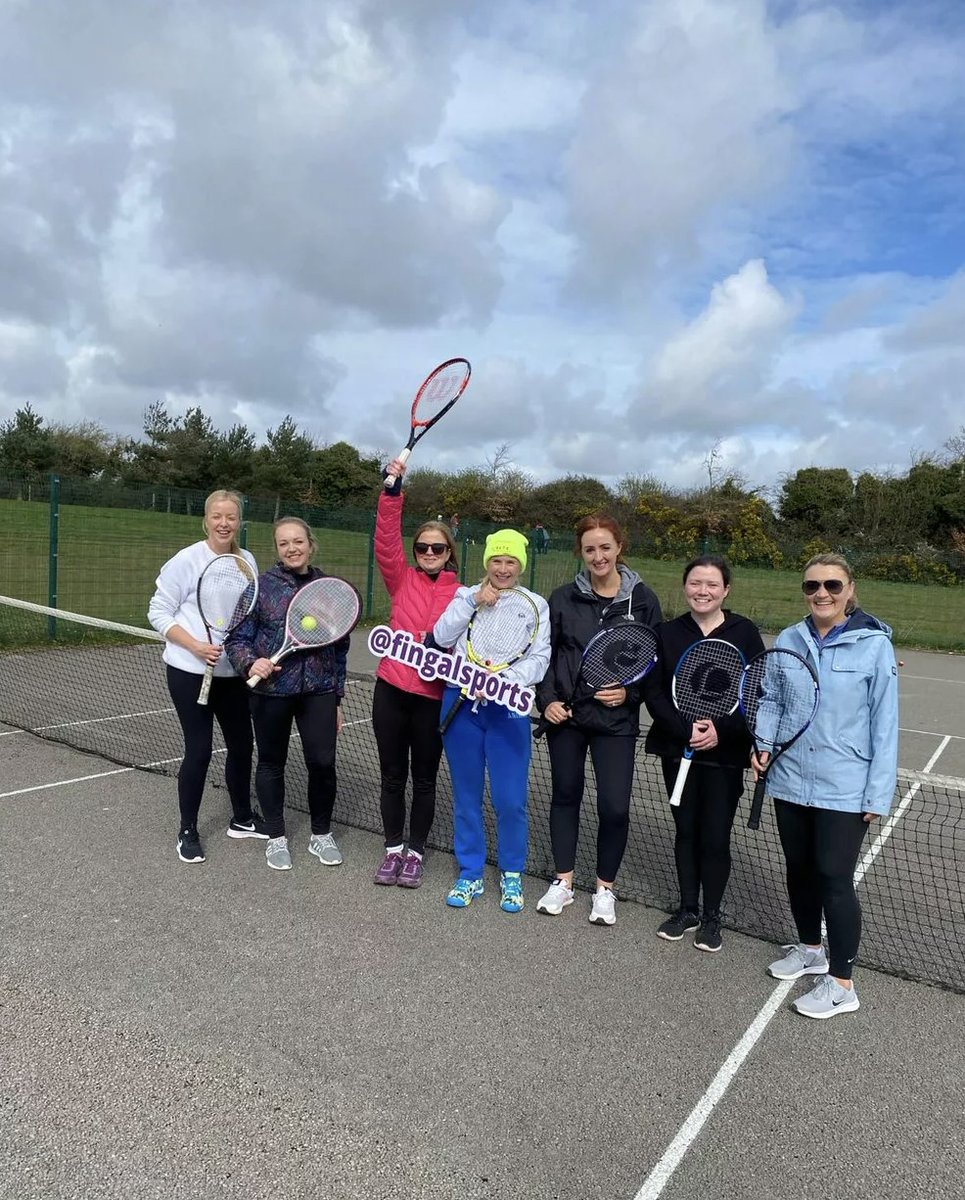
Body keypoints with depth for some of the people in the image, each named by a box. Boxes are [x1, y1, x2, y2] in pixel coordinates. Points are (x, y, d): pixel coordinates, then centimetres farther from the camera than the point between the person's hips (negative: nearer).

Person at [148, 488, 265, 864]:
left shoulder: (248, 561, 3)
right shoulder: (186, 560, -12)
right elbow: (158, 612, -9)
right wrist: (195, 646, -20)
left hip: (233, 673, 5)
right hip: (190, 673, -5)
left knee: (241, 745, 12)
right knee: (199, 750, 0)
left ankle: (242, 818, 33)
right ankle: (187, 831, 20)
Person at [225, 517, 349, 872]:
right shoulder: (261, 585, -4)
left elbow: (340, 649, 10)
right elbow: (237, 639, -1)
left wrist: (337, 699, 11)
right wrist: (250, 663, -22)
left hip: (318, 692, 1)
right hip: (272, 691, -1)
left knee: (323, 762, -2)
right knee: (271, 763, 11)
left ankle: (321, 834, 23)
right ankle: (276, 837, 30)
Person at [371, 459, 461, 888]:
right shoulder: (402, 580, 3)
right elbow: (386, 539, -8)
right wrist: (393, 488, -17)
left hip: (434, 697, -1)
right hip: (391, 690, 1)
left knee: (424, 779, 11)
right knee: (392, 775, 12)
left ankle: (415, 852, 27)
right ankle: (393, 849, 28)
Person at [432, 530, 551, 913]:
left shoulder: (536, 604, 5)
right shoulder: (466, 595, 9)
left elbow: (540, 658, -4)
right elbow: (442, 637, -5)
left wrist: (505, 679, -19)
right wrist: (473, 601, -13)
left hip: (508, 709, -1)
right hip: (461, 704, 2)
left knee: (510, 800, -2)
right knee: (466, 796, 10)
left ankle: (511, 875, 20)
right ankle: (470, 874, 25)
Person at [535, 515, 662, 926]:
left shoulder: (642, 600, -2)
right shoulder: (563, 598, 1)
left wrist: (629, 693, -11)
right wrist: (547, 700, -5)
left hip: (616, 720, -1)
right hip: (565, 715, 2)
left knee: (615, 807, -3)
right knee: (565, 796, 13)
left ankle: (605, 888, 20)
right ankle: (563, 881, 30)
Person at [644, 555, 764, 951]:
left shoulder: (744, 633, -5)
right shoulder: (668, 633, 0)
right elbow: (654, 691, -2)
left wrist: (722, 729, -17)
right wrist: (685, 728, -15)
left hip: (725, 753, -2)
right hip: (678, 749, 2)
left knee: (716, 837, 3)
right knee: (685, 830, 14)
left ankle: (711, 916, 24)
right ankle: (688, 909, 30)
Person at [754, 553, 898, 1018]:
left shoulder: (874, 645, -9)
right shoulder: (788, 640, 2)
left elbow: (884, 724, -8)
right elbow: (770, 700, 11)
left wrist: (878, 794, -9)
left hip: (844, 790, -4)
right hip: (790, 781, 5)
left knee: (834, 879, -1)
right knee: (800, 870, 17)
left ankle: (841, 983, 17)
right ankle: (810, 948, 40)